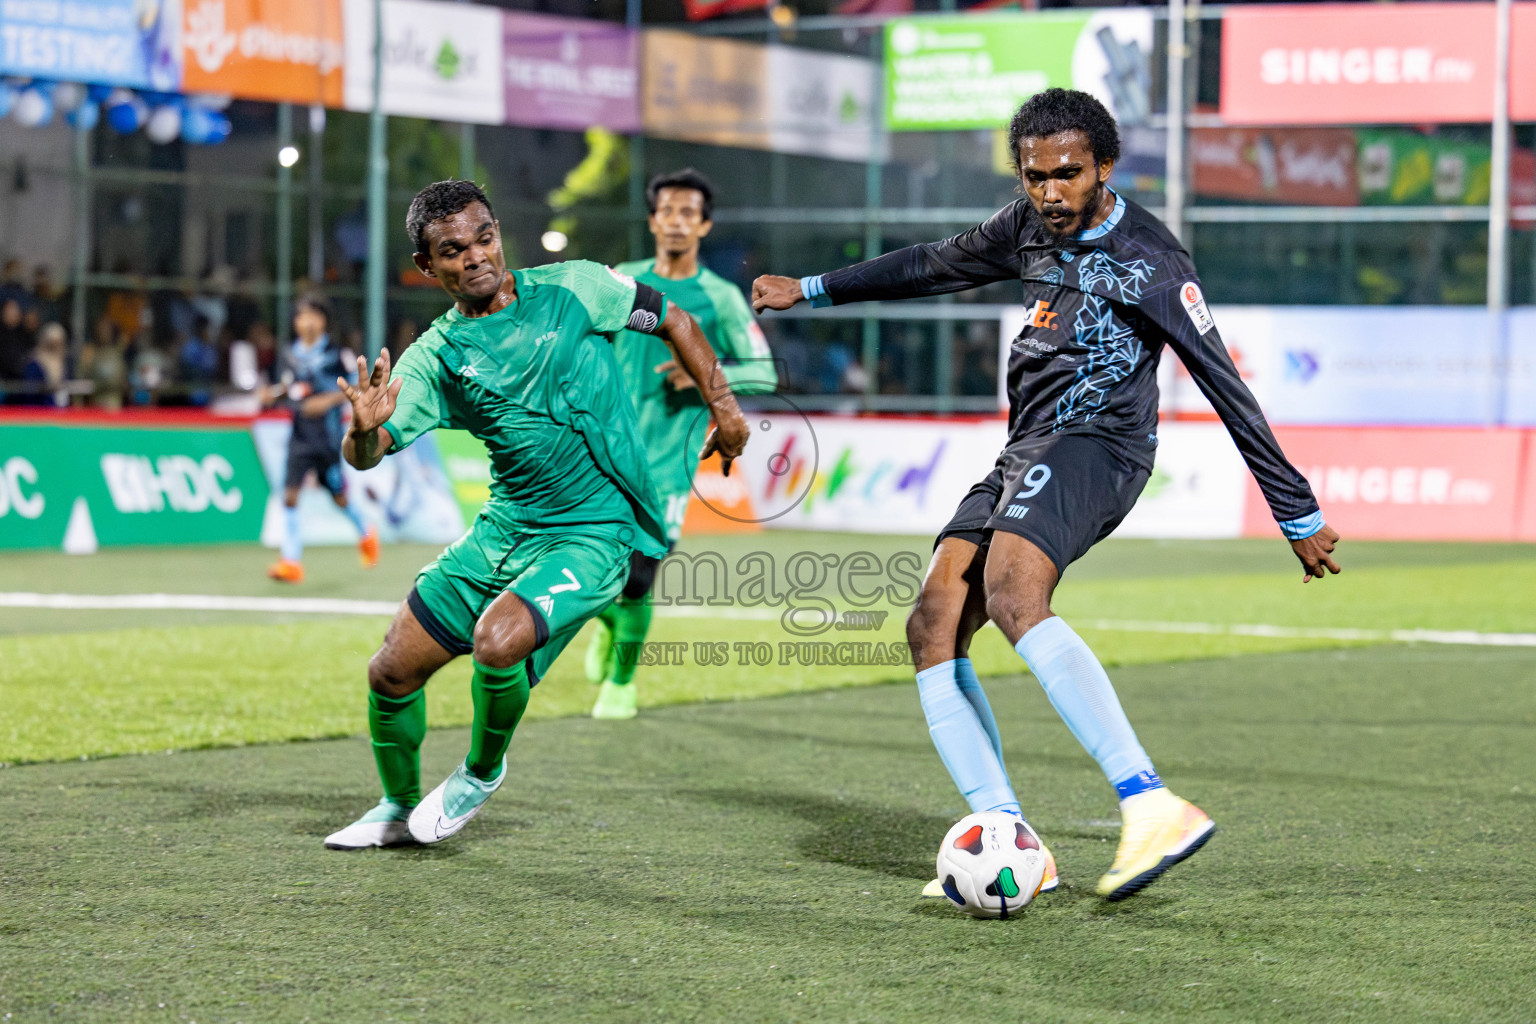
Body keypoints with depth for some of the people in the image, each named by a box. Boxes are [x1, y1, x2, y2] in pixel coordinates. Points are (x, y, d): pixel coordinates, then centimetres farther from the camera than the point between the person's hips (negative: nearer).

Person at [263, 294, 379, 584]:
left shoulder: (336, 354, -8)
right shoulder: (292, 355, 6)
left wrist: (328, 400, -19)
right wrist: (274, 394, 1)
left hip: (328, 437, -3)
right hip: (300, 437, 3)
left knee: (339, 498, 9)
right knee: (290, 495, -10)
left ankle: (366, 535, 40)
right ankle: (291, 561, -8)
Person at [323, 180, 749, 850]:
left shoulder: (574, 288, -5)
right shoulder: (437, 356, -1)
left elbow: (672, 320, 10)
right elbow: (364, 456, -10)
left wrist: (722, 404, 7)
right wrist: (365, 429, -33)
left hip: (594, 533, -4)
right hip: (503, 530, 5)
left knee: (497, 643, -29)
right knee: (392, 672, 3)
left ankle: (482, 772, 2)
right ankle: (400, 808, 32)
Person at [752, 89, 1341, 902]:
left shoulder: (1147, 260, -7)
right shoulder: (1029, 227, 15)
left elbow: (1226, 389, -8)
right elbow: (935, 264, 34)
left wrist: (1298, 517, -7)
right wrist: (813, 290, 42)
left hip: (1094, 446, -8)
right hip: (1026, 454, 9)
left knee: (1012, 597, -34)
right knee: (932, 628, -8)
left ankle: (1154, 809, -43)